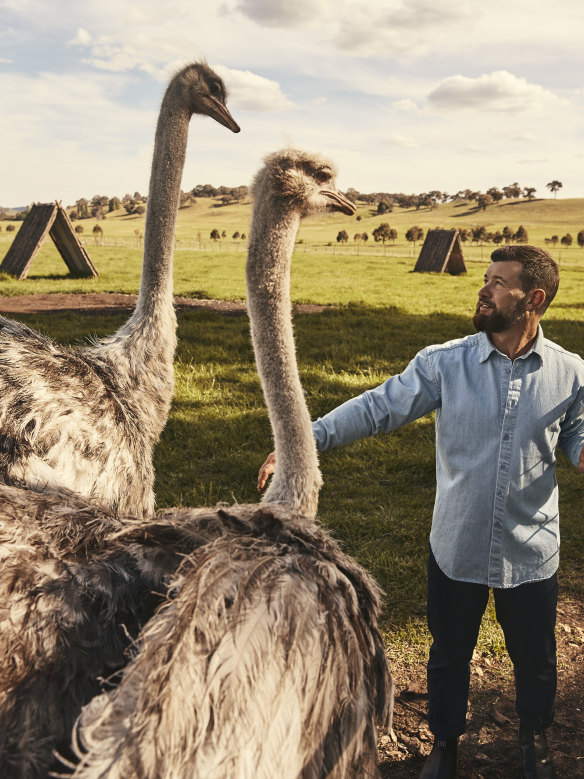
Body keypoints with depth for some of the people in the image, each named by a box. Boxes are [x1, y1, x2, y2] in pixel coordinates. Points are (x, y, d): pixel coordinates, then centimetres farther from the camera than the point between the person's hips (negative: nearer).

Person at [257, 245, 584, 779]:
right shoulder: (444, 363, -12)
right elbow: (376, 407, -14)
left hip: (531, 553, 1)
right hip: (457, 547, 0)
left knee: (534, 657, 22)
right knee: (450, 653, 20)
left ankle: (534, 736, 54)